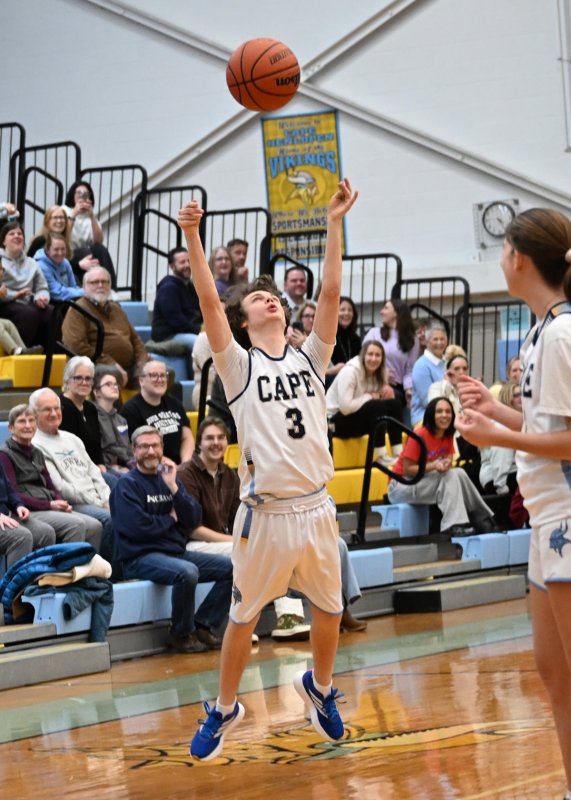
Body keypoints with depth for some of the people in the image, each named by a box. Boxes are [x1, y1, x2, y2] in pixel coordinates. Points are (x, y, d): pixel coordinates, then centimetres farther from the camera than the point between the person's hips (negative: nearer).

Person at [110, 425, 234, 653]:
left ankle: (203, 625, -1)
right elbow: (136, 526, -17)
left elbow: (193, 520, 7)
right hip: (141, 557, -7)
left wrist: (173, 487, -6)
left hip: (177, 552, 8)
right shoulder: (127, 484, -3)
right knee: (187, 572, -35)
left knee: (231, 567, -4)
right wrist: (170, 519, -1)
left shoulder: (169, 478, 17)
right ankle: (181, 634, -14)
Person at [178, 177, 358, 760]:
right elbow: (208, 302, -12)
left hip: (316, 509, 3)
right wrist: (192, 239, -23)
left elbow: (331, 293, 0)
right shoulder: (239, 365, 0)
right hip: (265, 513, -3)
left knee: (329, 610, 13)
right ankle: (225, 709, 24)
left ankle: (319, 687, 39)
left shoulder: (310, 359, 8)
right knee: (243, 615, 7)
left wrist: (334, 224, -6)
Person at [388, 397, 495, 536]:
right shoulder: (419, 436, -21)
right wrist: (433, 466, -32)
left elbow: (448, 462, 2)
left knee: (459, 473, -17)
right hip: (401, 485, -7)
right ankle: (454, 525, -34)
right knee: (450, 476, -27)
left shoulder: (448, 436, 0)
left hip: (427, 482, 7)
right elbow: (407, 470, -19)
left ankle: (481, 519, -13)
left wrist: (447, 464, -23)